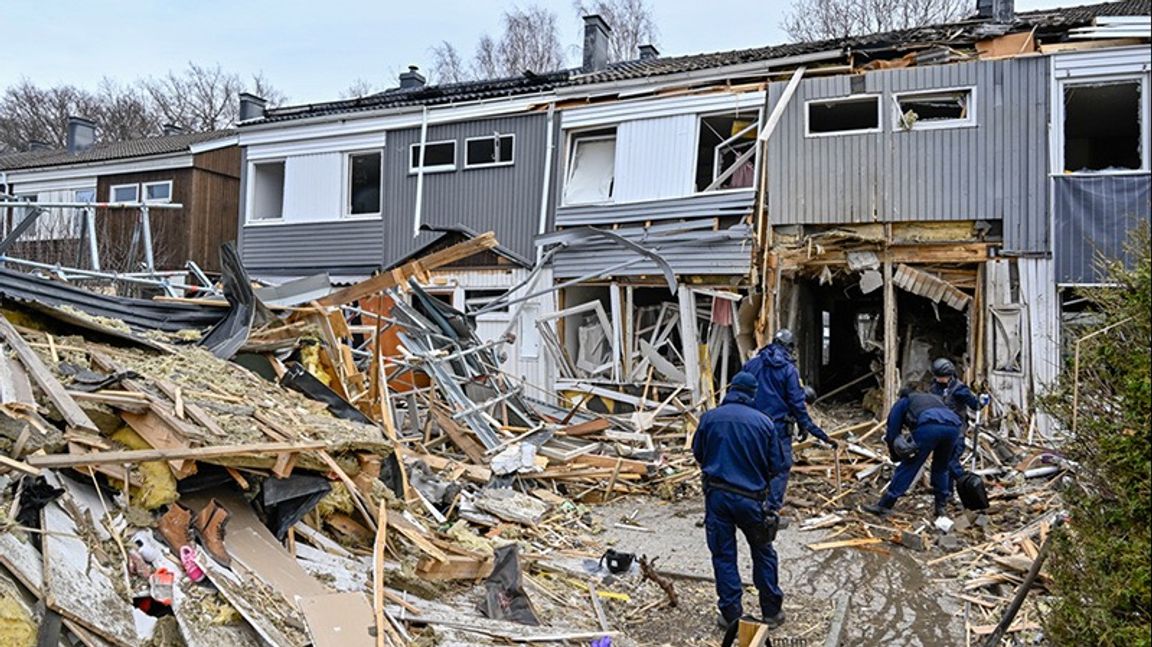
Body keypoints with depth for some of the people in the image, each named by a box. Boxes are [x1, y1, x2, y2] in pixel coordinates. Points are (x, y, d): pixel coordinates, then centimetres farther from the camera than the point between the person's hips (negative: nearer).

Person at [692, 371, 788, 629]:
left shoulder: (710, 417, -4)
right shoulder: (764, 422, -7)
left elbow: (698, 453, 9)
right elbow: (776, 465, -1)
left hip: (717, 494, 1)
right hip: (751, 497, 0)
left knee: (723, 555, 10)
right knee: (763, 553, 17)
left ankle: (731, 613, 15)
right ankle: (772, 610, 26)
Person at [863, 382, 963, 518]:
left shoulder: (903, 401, 30)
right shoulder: (936, 397, 43)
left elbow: (893, 427, 20)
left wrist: (895, 454, 26)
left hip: (929, 427, -4)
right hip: (953, 426, 4)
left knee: (908, 466, 1)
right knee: (941, 467, 25)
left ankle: (884, 505, 2)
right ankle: (940, 506, 27)